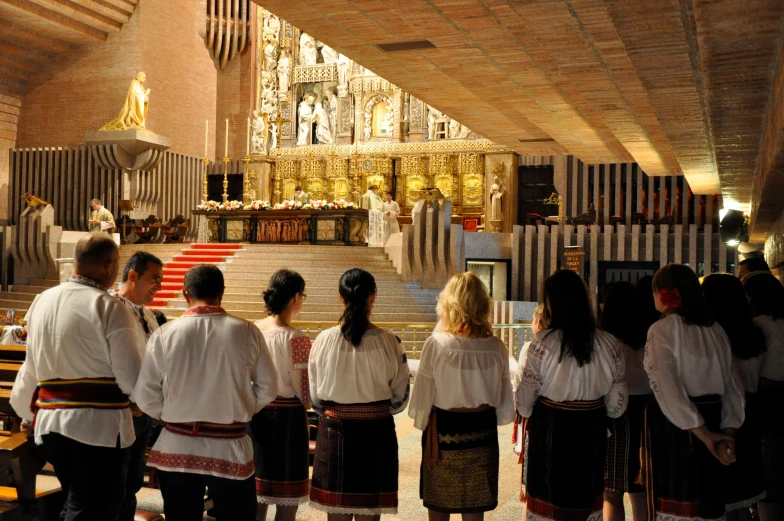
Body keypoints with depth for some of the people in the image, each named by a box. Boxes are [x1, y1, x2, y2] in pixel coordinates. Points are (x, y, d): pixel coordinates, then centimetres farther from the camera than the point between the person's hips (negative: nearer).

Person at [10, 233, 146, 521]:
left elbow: (31, 368, 16)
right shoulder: (109, 307, -13)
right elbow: (132, 378, -15)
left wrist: (27, 411, 31)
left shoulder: (42, 301, 8)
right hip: (98, 424, -7)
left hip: (50, 422, 7)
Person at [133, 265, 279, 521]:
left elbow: (145, 397, -4)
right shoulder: (247, 332, -9)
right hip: (230, 448, -1)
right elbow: (267, 389, -2)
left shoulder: (164, 334, -8)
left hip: (177, 449, 1)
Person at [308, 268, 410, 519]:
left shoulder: (324, 340, -9)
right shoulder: (388, 342, -11)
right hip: (376, 433, 0)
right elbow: (399, 398, -2)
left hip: (334, 431, 1)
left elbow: (314, 397, 1)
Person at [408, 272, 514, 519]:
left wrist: (421, 423, 8)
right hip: (482, 435, 2)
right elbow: (506, 407, -1)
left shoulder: (436, 344, -17)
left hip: (442, 434, -2)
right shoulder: (496, 348, -9)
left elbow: (422, 397, -12)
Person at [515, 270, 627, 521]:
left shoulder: (542, 343, -17)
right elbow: (617, 405, 1)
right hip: (592, 434, 3)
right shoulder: (609, 344, -6)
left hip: (549, 433, -3)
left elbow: (524, 403, -9)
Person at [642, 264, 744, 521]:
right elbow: (731, 385, 5)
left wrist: (702, 434, -17)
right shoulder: (715, 329, 7)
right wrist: (727, 433, 1)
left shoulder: (662, 330, -11)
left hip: (672, 425, -6)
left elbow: (667, 388, -20)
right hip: (711, 418, 6)